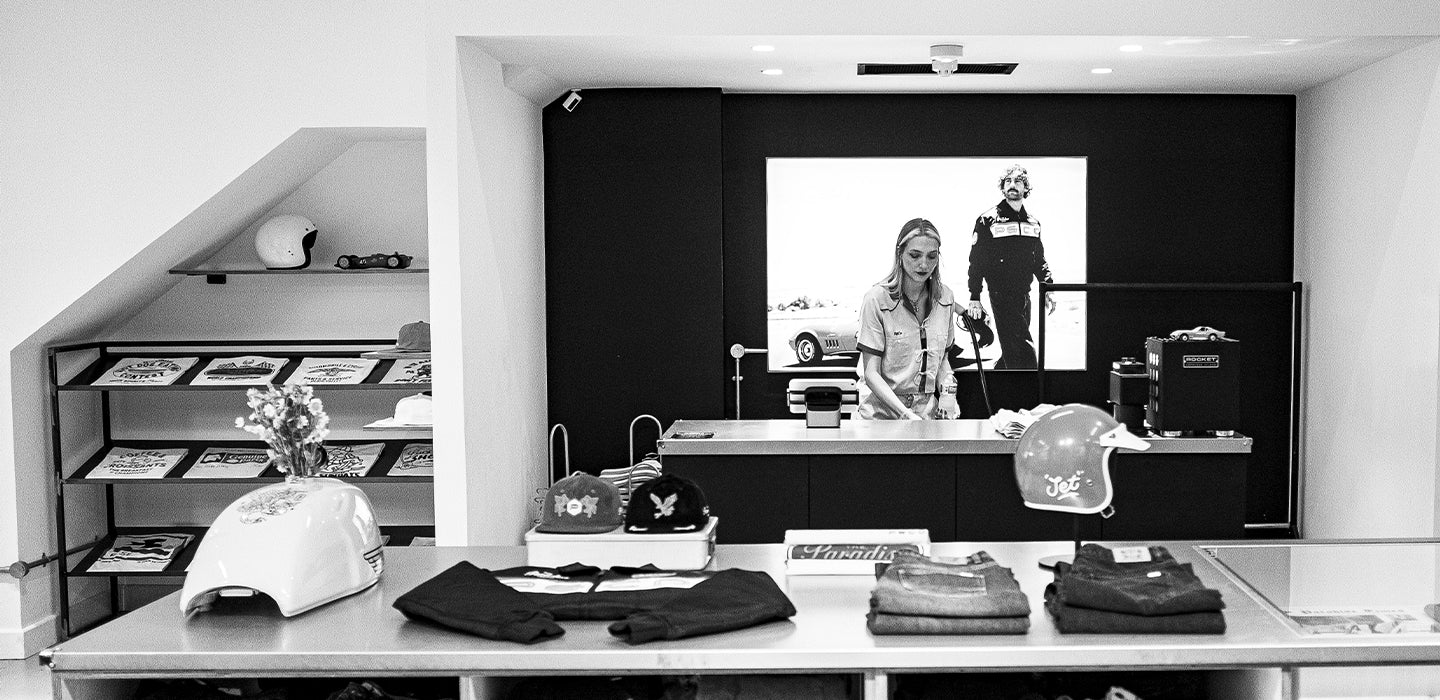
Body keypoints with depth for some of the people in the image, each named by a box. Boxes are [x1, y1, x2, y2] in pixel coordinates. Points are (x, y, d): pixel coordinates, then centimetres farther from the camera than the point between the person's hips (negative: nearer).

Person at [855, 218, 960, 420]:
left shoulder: (945, 298, 6)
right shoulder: (876, 299, -10)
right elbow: (871, 373, -11)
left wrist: (947, 389, -1)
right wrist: (905, 414, -22)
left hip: (927, 410, 5)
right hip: (881, 410, -4)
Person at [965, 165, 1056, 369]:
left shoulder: (1033, 223, 14)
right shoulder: (988, 221, -4)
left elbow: (1040, 261, 21)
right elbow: (976, 261, -5)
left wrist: (1048, 290, 11)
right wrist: (974, 298, -10)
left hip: (1024, 296, 6)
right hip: (1001, 297, -6)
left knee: (1013, 351, 9)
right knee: (1024, 354, -12)